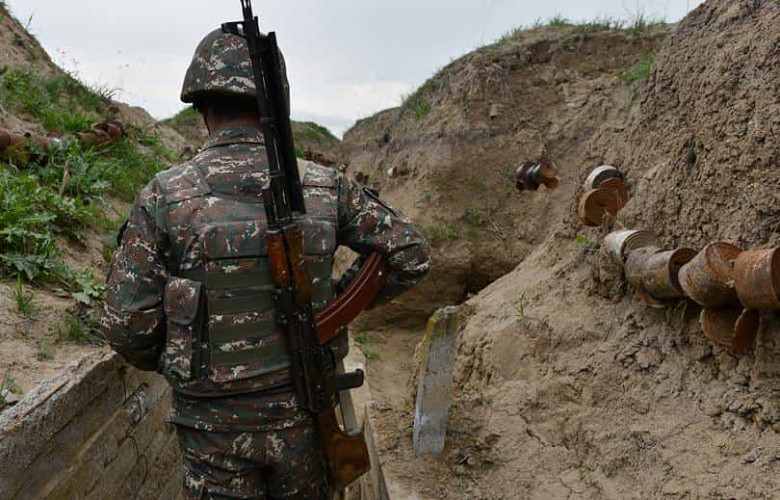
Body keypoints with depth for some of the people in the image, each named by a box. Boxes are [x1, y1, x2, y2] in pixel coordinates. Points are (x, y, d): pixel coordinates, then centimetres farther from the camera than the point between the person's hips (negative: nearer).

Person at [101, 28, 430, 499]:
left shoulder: (162, 198, -13)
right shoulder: (325, 186, -7)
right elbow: (411, 254, 0)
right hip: (303, 411, 2)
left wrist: (172, 364, 11)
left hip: (216, 425, -1)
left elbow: (127, 324, -10)